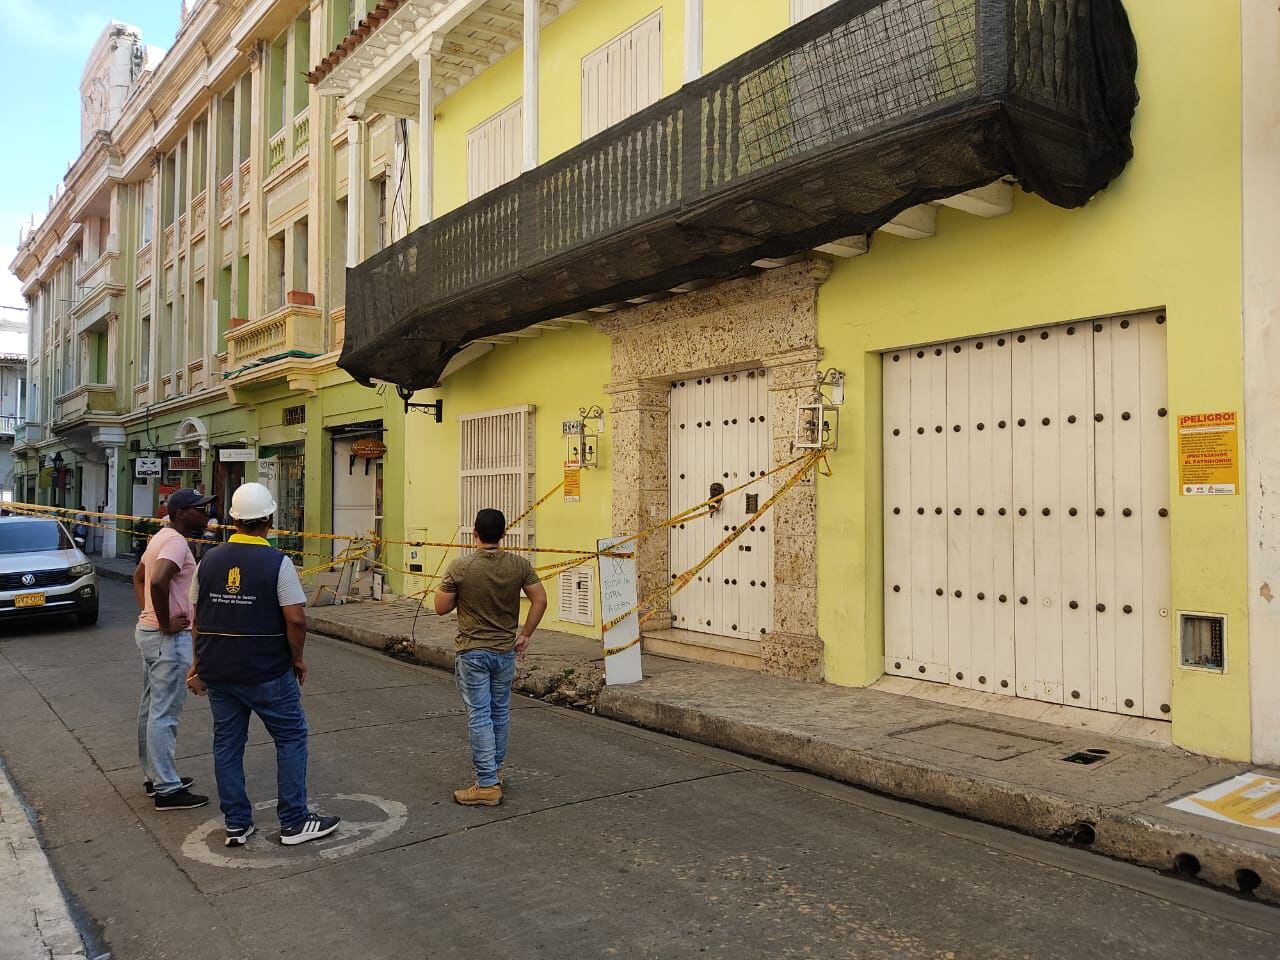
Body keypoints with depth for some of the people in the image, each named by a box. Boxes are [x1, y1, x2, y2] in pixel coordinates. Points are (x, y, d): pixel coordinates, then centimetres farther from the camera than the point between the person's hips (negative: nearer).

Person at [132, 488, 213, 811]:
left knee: (150, 708, 17)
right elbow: (158, 583, -34)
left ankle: (153, 776, 28)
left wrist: (149, 614, 17)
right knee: (164, 714, -5)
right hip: (169, 639, -11)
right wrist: (166, 624, -23)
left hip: (148, 631, 11)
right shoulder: (177, 542, -19)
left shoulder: (162, 538, 13)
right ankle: (167, 789, 1)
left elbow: (138, 577, 25)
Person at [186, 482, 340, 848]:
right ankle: (294, 822, 12)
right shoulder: (277, 562, -14)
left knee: (227, 743, 14)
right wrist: (297, 659, -2)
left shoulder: (209, 560, 2)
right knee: (291, 738, 8)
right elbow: (295, 619, -18)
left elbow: (198, 618, 8)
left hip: (217, 671, 5)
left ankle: (236, 824, 21)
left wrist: (199, 664, 18)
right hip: (267, 672, -5)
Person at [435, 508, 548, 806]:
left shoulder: (459, 567, -13)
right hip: (506, 651, 3)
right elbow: (540, 600, -4)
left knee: (479, 716, 1)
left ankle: (487, 785, 3)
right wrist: (525, 635, 5)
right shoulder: (519, 564, -6)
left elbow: (441, 608, -6)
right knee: (500, 712, 19)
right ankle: (495, 768, 35)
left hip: (472, 652, -3)